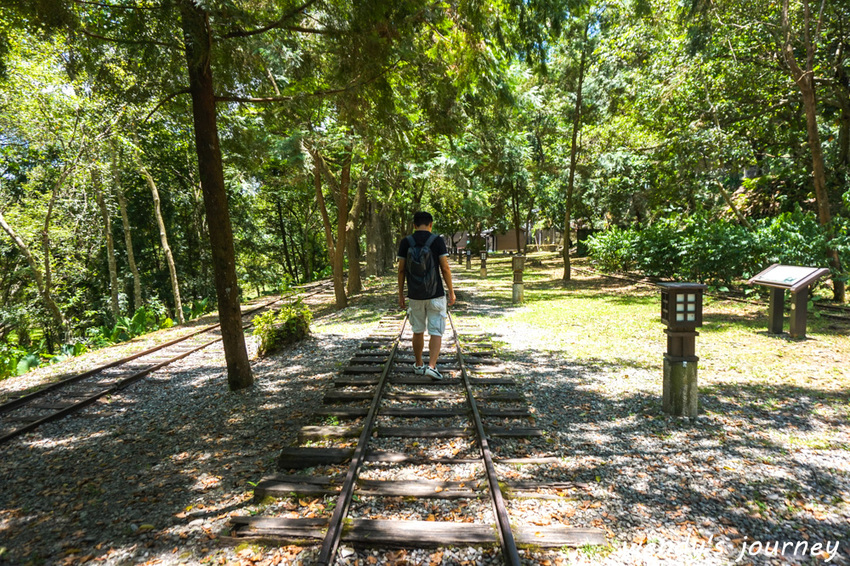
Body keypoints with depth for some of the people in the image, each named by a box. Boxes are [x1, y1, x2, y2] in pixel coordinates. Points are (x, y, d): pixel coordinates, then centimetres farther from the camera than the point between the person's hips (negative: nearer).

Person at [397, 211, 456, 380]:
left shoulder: (405, 242, -1)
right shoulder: (437, 240, -7)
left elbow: (401, 269, 0)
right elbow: (445, 268, -8)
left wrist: (401, 294, 8)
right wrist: (451, 291, 1)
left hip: (415, 295, 3)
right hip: (435, 294, -3)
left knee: (418, 331, 16)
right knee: (436, 332, 3)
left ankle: (419, 365, 28)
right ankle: (431, 366, -9)